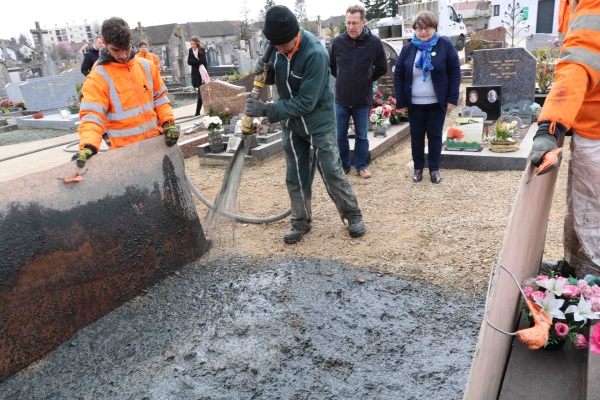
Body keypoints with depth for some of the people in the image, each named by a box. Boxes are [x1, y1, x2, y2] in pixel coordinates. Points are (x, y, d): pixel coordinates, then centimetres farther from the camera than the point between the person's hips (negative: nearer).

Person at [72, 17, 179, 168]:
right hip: (125, 150, -5)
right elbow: (92, 116, -18)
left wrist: (168, 123, -3)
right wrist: (89, 147, -35)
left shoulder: (147, 67, 5)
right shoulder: (98, 77, -11)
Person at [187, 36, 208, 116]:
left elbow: (201, 61, -16)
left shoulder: (202, 50, -5)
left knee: (201, 92, -7)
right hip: (195, 73, 4)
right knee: (201, 91, 7)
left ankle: (198, 111, -3)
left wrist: (193, 61, -8)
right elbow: (189, 62, 0)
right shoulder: (190, 50, 8)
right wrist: (197, 61, -11)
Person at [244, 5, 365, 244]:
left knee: (331, 171, 1)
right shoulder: (277, 46, -8)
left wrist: (266, 110, -29)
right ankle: (301, 222, 25)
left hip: (318, 120, -5)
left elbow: (306, 102, -29)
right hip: (290, 121, 6)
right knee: (295, 175, 11)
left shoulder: (315, 54, -29)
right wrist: (263, 69, -17)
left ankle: (353, 215, 21)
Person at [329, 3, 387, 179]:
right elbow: (330, 65, 12)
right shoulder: (338, 41, -6)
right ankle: (344, 165, 28)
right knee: (340, 136, 10)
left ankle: (361, 166, 25)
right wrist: (343, 79, 10)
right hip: (341, 99, 1)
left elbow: (382, 68, 6)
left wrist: (367, 80, 7)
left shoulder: (374, 42, -9)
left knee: (361, 136, 11)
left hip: (363, 100, -1)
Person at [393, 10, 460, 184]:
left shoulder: (445, 45, -4)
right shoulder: (408, 49, 1)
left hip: (437, 103, -2)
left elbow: (455, 72, -3)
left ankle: (434, 169, 20)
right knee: (416, 136, 10)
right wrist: (400, 101, -3)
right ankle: (418, 168, 24)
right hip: (414, 103, 2)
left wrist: (452, 98, -8)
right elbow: (398, 75, 2)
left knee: (435, 136, 7)